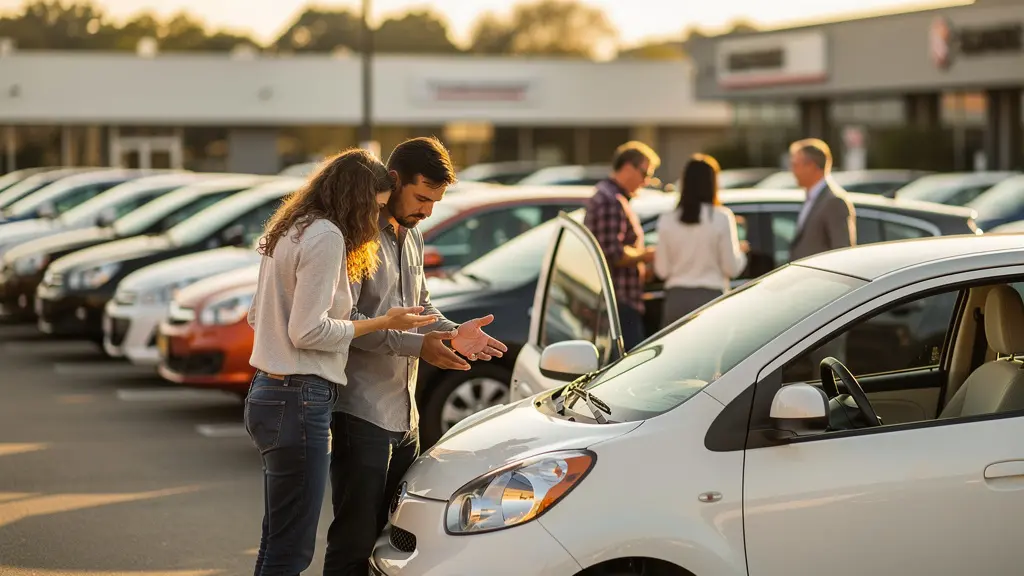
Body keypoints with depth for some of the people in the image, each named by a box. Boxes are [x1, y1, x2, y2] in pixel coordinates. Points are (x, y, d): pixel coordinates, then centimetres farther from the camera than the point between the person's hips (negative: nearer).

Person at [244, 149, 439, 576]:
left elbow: (256, 316, 22)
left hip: (267, 394, 10)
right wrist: (381, 324, -9)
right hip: (299, 399, -10)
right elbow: (308, 331, -19)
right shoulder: (326, 236, -14)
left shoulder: (288, 232, 16)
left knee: (278, 540, 16)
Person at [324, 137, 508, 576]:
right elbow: (342, 318, -21)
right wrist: (417, 344, -25)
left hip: (404, 413, 9)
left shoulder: (412, 237, 16)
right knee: (355, 540, -5)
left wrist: (453, 332, 3)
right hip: (361, 412, -9)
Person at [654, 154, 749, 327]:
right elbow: (732, 268, -3)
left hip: (676, 300, 3)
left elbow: (662, 270, 5)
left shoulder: (667, 221, 2)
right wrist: (741, 251, 16)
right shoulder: (721, 218, -6)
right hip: (710, 297, -3)